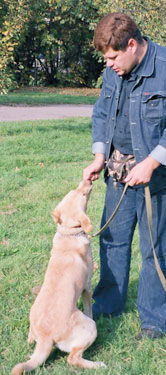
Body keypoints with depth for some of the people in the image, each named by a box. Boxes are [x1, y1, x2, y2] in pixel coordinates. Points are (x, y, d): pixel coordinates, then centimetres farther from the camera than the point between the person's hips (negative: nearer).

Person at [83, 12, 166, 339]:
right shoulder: (113, 72, 4)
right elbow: (101, 114, 14)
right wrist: (99, 158, 2)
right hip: (119, 170, 6)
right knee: (113, 237, 14)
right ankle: (109, 303, 32)